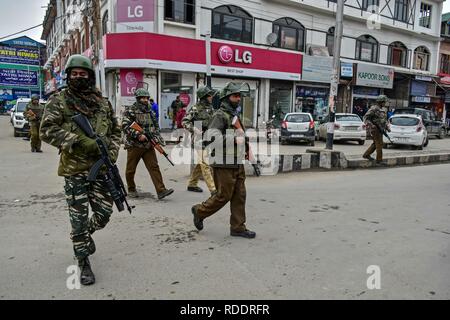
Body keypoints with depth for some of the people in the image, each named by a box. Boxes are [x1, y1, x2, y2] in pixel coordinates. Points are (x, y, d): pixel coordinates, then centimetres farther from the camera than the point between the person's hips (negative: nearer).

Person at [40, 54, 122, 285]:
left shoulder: (102, 102, 11)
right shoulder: (59, 100, 0)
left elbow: (115, 131, 15)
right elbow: (47, 130, -10)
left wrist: (112, 153, -1)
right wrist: (80, 141, -20)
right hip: (74, 169, -3)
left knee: (104, 213, 7)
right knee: (79, 218, 2)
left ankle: (85, 235, 41)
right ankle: (84, 264, 20)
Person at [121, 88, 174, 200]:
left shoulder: (149, 111, 13)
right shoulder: (130, 111, -6)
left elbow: (156, 126, 20)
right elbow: (125, 127, -15)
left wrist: (158, 138, 6)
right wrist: (138, 135, -22)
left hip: (148, 145, 4)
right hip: (134, 145, -4)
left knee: (154, 167, -5)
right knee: (131, 169, 8)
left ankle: (161, 191, -9)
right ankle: (131, 189, 28)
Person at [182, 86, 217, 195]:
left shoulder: (210, 108, 12)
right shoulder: (196, 108, -9)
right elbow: (185, 121, -9)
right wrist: (194, 129, -22)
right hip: (199, 139, -8)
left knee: (201, 163, 15)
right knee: (206, 165, -9)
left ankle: (192, 184, 30)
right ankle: (213, 190, -10)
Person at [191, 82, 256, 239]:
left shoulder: (235, 114, 17)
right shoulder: (220, 115, -11)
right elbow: (212, 137, -25)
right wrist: (234, 138, -26)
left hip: (237, 164, 9)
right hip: (224, 165, -8)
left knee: (239, 196, 8)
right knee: (223, 196, 0)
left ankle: (238, 227, 17)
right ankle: (200, 211, 22)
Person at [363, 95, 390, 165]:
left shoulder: (383, 109, 14)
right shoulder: (374, 108, -12)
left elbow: (384, 120, 25)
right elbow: (366, 117, -15)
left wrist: (387, 127, 13)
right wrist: (371, 125, -28)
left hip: (380, 129, 9)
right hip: (375, 129, -9)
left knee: (376, 144, 13)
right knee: (379, 144, -8)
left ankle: (366, 154, 23)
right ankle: (379, 160, -3)